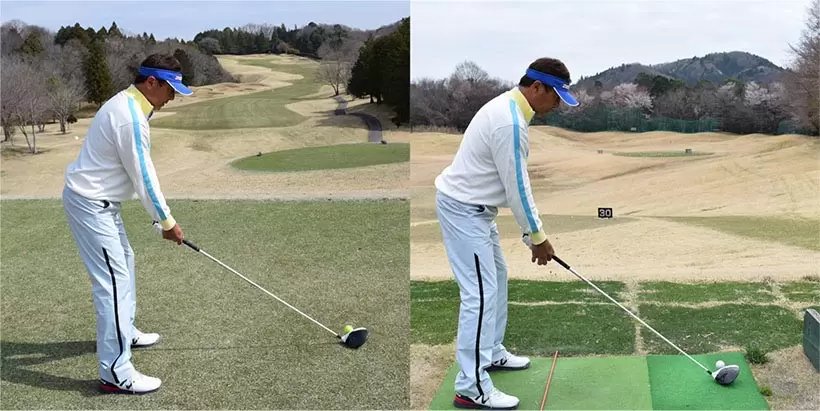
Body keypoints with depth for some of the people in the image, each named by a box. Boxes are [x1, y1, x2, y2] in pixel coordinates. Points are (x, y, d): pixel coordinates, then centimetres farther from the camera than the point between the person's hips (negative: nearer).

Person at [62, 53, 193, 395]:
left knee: (124, 262, 24)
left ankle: (124, 333, 41)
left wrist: (160, 217, 13)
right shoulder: (130, 116, -23)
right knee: (113, 280, -12)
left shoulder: (127, 105, 10)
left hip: (101, 201, 11)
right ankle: (115, 373, -11)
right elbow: (143, 175, -19)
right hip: (90, 204, -11)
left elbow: (141, 170, 13)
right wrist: (167, 221, -9)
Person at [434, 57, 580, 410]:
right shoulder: (509, 123, -25)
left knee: (496, 278, 21)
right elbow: (516, 188, -20)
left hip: (475, 206, 11)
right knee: (480, 293, -10)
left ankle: (491, 353, 36)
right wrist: (538, 237, -9)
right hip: (462, 209, -11)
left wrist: (533, 233, 13)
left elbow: (517, 182, 13)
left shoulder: (509, 108, 8)